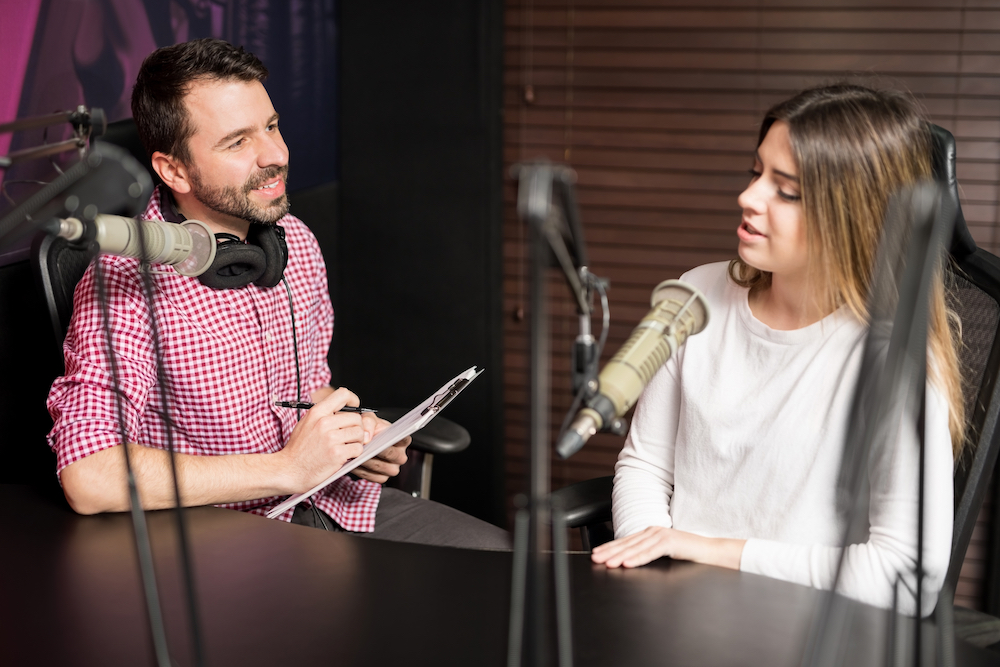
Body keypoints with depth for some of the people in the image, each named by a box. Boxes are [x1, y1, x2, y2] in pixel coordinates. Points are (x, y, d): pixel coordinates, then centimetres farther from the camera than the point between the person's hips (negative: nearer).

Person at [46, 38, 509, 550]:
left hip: (327, 504, 7)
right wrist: (287, 467, -27)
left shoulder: (296, 243, 4)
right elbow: (88, 479, -32)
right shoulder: (124, 282, -20)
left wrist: (355, 433, -3)